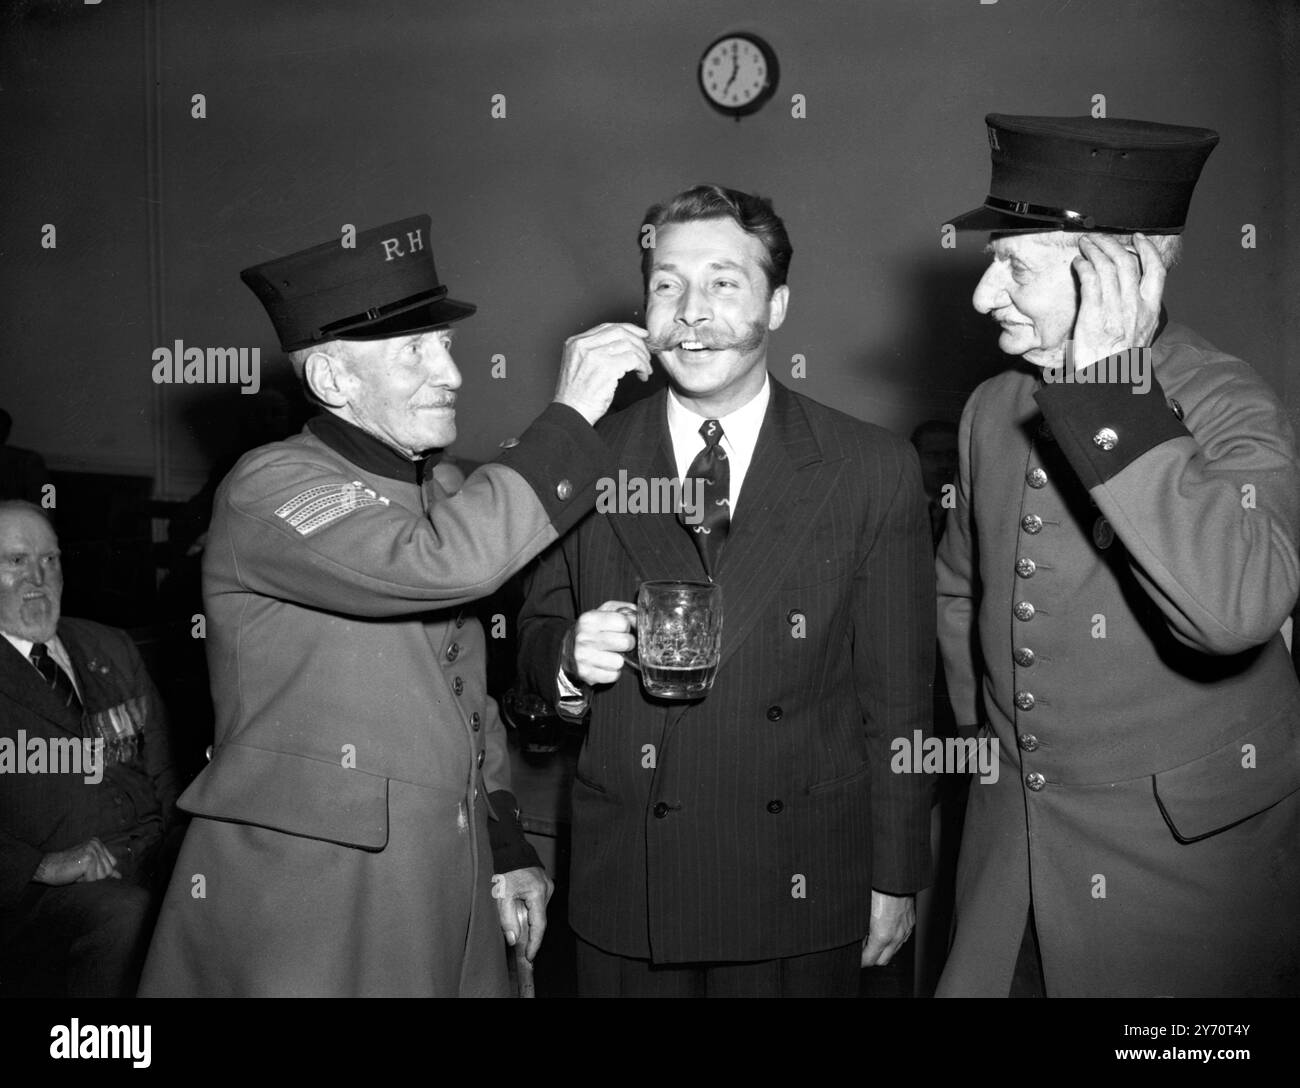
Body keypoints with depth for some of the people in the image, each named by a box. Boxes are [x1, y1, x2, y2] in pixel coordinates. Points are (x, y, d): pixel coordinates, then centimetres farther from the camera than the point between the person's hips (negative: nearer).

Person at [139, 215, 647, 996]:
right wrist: (570, 414, -23)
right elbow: (441, 563, -31)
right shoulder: (271, 489, -14)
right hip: (306, 902, -7)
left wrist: (508, 847, 12)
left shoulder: (444, 493, 12)